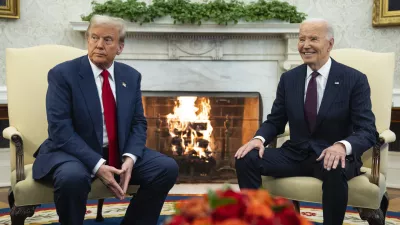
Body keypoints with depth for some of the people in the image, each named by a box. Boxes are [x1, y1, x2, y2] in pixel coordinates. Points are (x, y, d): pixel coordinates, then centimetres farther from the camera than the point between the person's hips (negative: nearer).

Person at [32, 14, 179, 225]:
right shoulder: (62, 74, -9)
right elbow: (60, 129, -17)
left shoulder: (131, 76, 6)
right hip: (74, 152, -4)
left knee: (167, 168, -13)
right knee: (72, 177, -37)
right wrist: (97, 165, -26)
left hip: (120, 152, 5)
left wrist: (129, 158, -15)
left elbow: (138, 123, 5)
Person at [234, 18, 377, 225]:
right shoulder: (288, 78, 5)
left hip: (334, 155, -3)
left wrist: (342, 146, -35)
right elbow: (275, 121, 9)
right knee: (246, 159, -19)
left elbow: (367, 131, -12)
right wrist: (259, 138, -15)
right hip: (296, 153, 4)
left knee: (334, 170, -39)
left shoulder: (354, 80, -6)